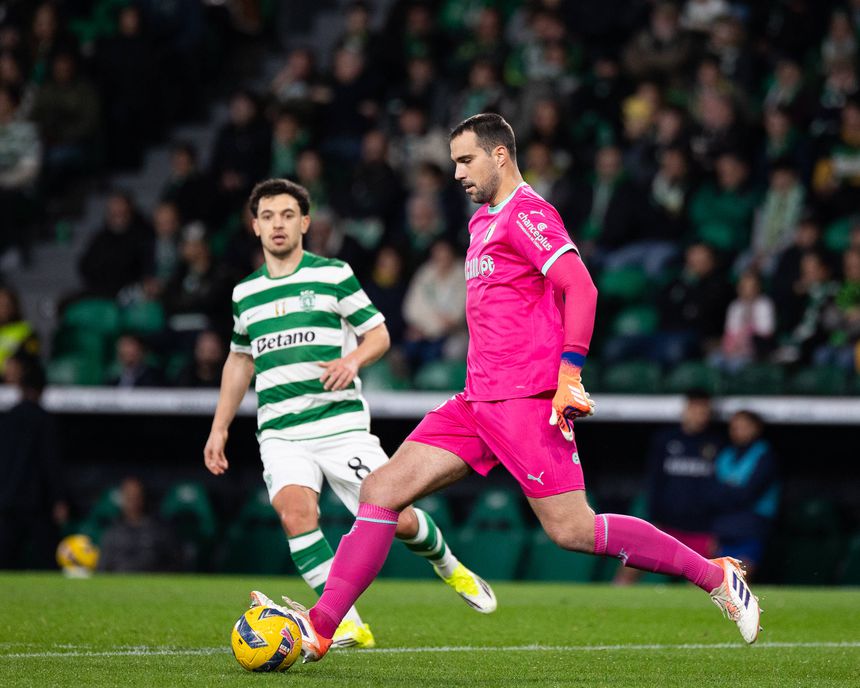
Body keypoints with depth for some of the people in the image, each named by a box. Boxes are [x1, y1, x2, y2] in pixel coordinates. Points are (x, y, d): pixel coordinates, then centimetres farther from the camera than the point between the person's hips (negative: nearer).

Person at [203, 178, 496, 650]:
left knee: (398, 519, -5)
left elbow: (378, 333, 5)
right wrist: (219, 427, 22)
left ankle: (446, 564, 31)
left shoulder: (334, 275, 3)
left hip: (341, 422, -2)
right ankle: (346, 622, -22)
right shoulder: (245, 293, 14)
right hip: (280, 431, 2)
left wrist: (352, 360, -17)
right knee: (295, 508, -27)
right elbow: (240, 359, 27)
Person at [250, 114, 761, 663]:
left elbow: (581, 289, -18)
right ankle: (321, 627, -5)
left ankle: (714, 576, 0)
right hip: (478, 402, 9)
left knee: (571, 530, -11)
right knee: (381, 489, -2)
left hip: (526, 401, -9)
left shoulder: (526, 214, -8)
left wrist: (568, 375, -24)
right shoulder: (484, 221, 21)